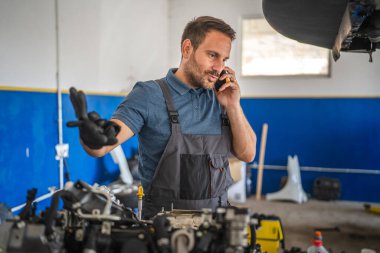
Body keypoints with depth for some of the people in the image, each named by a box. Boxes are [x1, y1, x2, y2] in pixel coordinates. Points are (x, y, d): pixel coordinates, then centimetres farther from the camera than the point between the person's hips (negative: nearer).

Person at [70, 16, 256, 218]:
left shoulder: (220, 98, 9)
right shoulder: (149, 95, -6)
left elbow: (247, 154, 7)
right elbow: (103, 143, -16)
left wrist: (233, 106, -3)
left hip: (216, 216, 4)